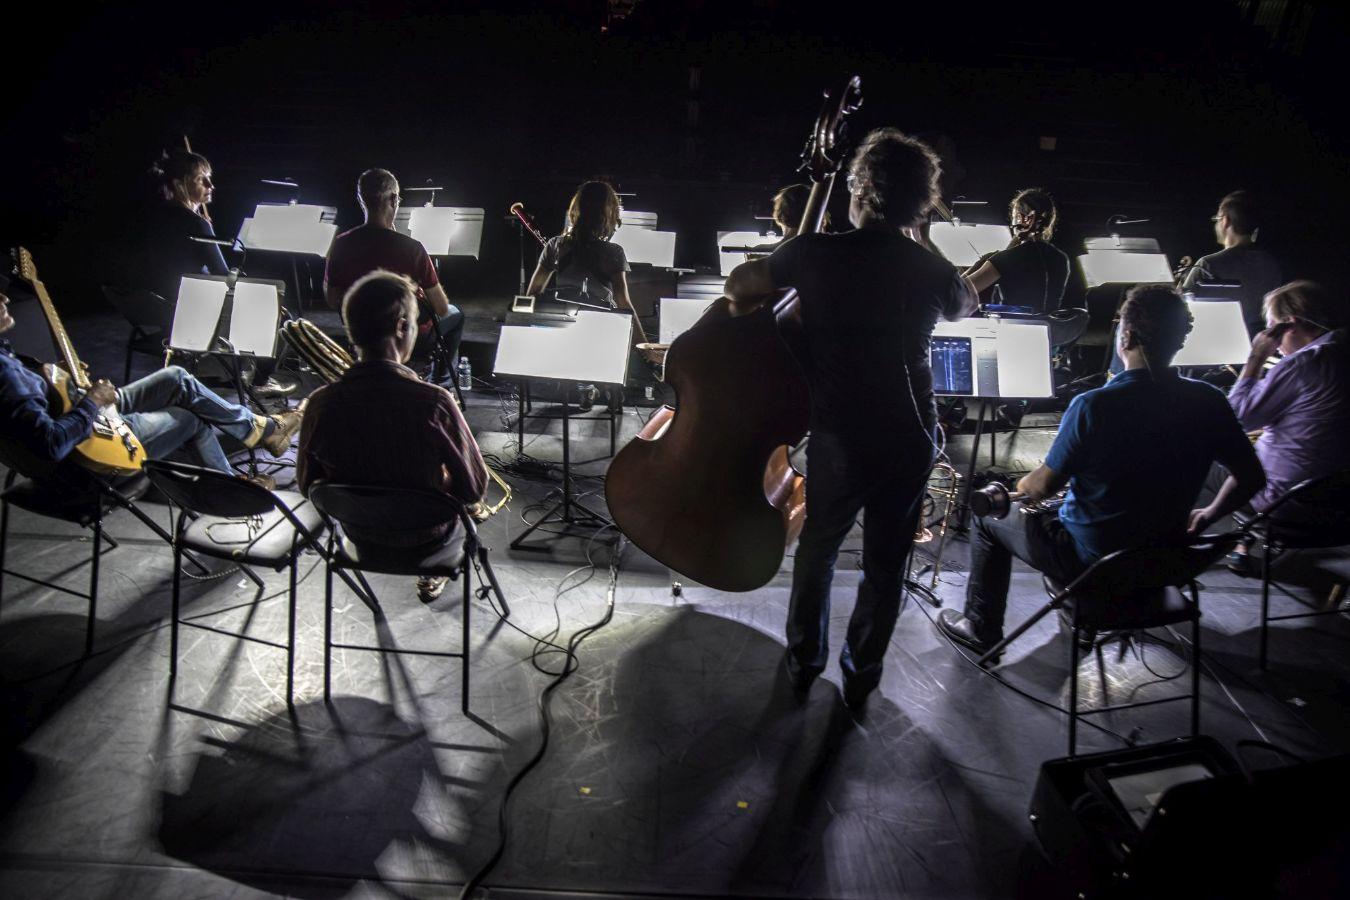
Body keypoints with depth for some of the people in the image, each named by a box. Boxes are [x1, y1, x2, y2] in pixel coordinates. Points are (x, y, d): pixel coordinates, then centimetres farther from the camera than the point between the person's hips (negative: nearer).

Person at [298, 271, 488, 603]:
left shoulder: (321, 404, -23)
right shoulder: (433, 402, -33)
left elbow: (308, 485, -7)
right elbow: (473, 488, -21)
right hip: (424, 535, -2)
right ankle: (432, 572, 35)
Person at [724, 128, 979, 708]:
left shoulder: (816, 254, -11)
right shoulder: (933, 272, -4)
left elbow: (740, 283, 5)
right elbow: (965, 308, 20)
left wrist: (745, 317, 24)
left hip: (839, 437, -1)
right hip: (910, 440, 2)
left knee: (817, 548, 21)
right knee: (886, 563, 17)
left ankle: (804, 662, 35)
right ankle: (860, 675, 32)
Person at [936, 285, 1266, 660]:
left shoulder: (1092, 407, -27)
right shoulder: (1208, 401, -11)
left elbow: (1042, 488, -17)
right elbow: (1251, 478, -2)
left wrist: (1024, 484, 6)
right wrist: (1206, 516, 14)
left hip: (1091, 562, -6)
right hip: (1164, 560, 6)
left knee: (990, 518, 18)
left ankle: (981, 629, 29)